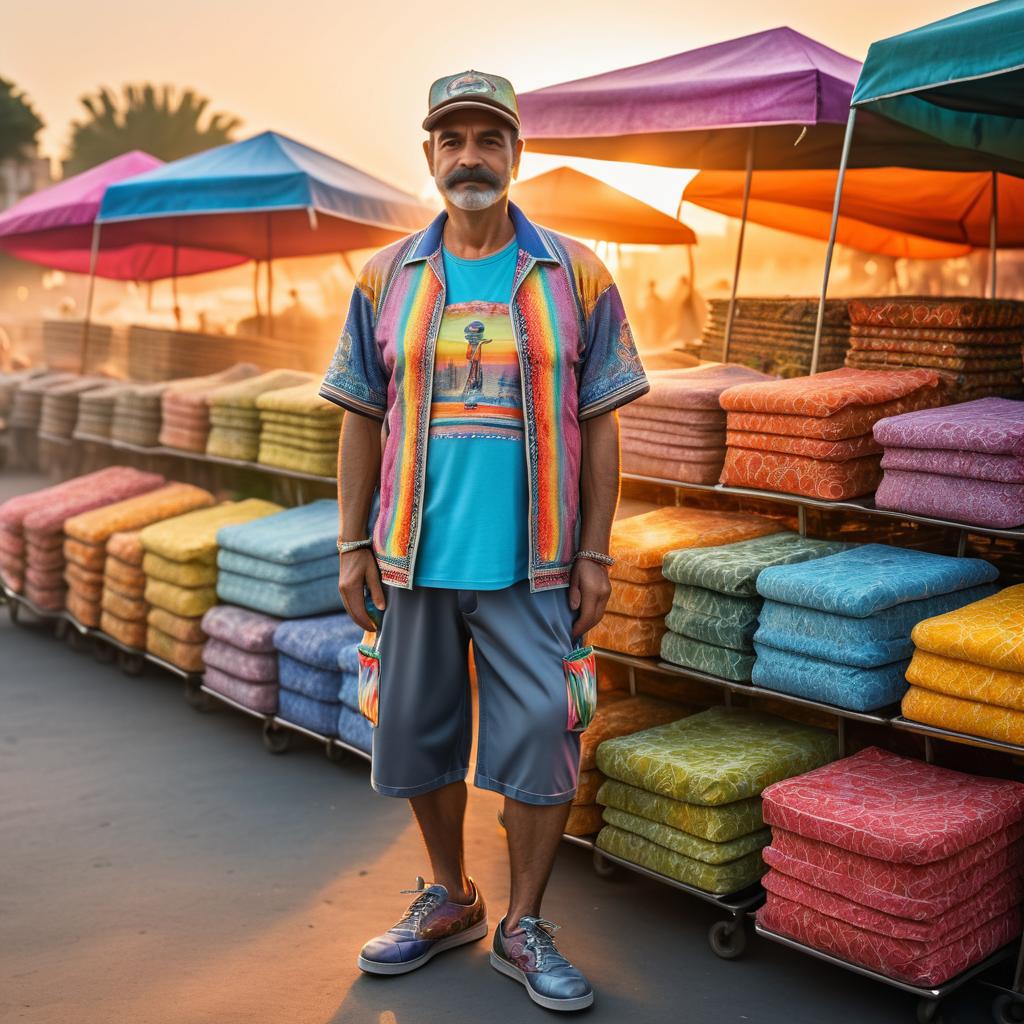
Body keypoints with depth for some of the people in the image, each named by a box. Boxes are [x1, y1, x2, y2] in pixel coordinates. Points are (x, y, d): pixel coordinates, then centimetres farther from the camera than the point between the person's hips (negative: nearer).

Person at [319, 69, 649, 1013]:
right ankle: (448, 900, 34)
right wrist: (353, 547, 2)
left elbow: (600, 427, 1)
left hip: (531, 565, -2)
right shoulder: (388, 279, 6)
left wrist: (594, 555, -4)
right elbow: (363, 423, 7)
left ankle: (523, 928, 20)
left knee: (543, 743, 0)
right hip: (414, 558, 2)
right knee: (418, 740, 13)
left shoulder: (575, 277, 1)